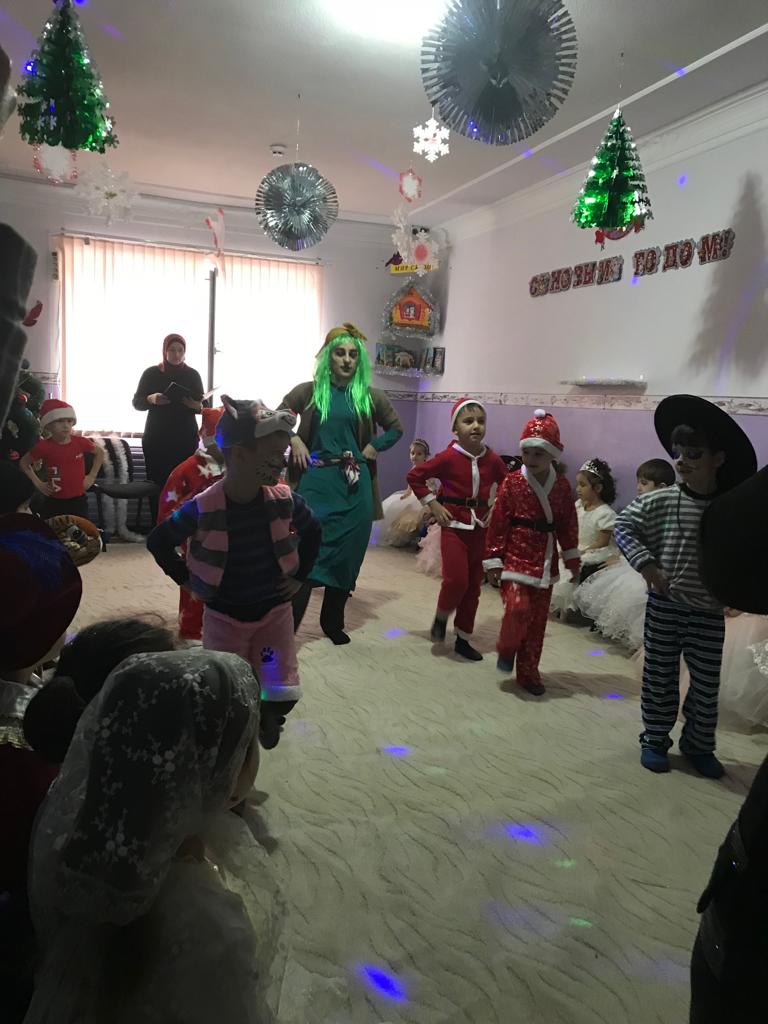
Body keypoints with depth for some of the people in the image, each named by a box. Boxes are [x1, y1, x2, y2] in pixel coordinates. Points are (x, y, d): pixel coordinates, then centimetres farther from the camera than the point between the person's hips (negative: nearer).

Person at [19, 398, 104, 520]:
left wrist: (92, 476, 5)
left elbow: (99, 452, 12)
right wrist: (37, 483, -1)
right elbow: (24, 463, 7)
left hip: (78, 501, 1)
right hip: (53, 502, -1)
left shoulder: (80, 442, -8)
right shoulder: (43, 446, -11)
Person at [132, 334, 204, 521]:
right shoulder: (151, 373, 4)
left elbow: (204, 406, 6)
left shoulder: (192, 375, 5)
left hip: (186, 439, 0)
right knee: (157, 484, -3)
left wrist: (196, 405, -17)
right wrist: (151, 399, -18)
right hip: (156, 439, 0)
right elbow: (137, 402, 3)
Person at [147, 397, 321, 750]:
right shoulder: (203, 508, -22)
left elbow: (313, 531, 8)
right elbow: (158, 540, -5)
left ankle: (266, 720, 35)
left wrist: (299, 576, 5)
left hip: (274, 610, 2)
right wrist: (186, 579, -5)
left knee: (282, 693, 1)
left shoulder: (284, 500, -13)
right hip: (224, 615, -2)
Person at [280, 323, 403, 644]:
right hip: (316, 482, -2)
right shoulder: (309, 391, 1)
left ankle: (333, 623, 27)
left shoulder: (369, 396, 4)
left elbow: (396, 428, 18)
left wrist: (375, 446, 3)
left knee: (346, 556, 10)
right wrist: (294, 440, -4)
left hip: (354, 486, 2)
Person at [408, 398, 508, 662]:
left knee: (473, 585, 9)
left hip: (479, 527, 4)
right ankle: (441, 618, 15)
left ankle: (463, 639, 23)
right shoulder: (448, 458, -12)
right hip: (454, 525, -4)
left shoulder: (492, 459, 0)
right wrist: (432, 504, -9)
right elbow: (414, 476, -7)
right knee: (457, 579, -16)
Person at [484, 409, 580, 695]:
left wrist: (572, 558, 10)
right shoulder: (512, 483, -7)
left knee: (538, 618, 9)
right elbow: (498, 523, -6)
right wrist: (494, 558, -6)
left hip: (545, 563, 4)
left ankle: (528, 671, 23)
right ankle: (507, 649, 11)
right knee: (518, 607, -20)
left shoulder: (562, 486, 3)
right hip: (516, 558, -4)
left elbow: (568, 524, 10)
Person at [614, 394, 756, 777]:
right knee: (660, 677, 11)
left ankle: (698, 745, 31)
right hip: (664, 607, -1)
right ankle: (654, 739, 28)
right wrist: (646, 564, -15)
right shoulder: (661, 500, -9)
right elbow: (623, 526, -5)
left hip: (708, 613, 1)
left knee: (706, 684, 11)